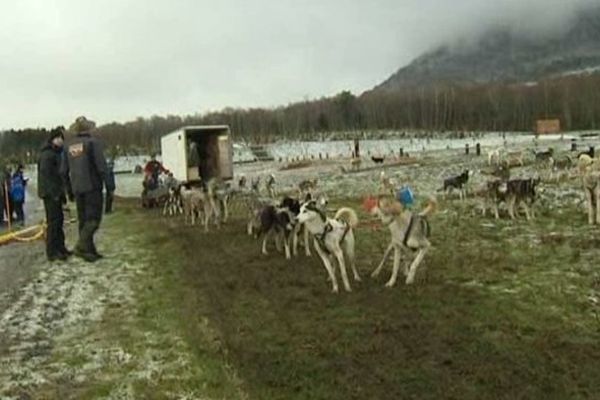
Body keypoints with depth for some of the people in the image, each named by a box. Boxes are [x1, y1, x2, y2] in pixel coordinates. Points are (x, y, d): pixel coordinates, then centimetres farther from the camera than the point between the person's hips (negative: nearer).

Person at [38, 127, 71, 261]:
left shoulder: (56, 152, 17)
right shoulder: (47, 154, -13)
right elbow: (45, 174, -20)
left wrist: (61, 193, 17)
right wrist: (54, 193, -22)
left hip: (55, 193, 10)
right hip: (50, 193, -10)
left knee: (59, 220, 14)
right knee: (53, 221, -7)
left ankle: (60, 248, 22)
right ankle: (52, 252, -3)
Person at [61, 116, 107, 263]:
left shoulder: (69, 146, 11)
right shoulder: (94, 142, -7)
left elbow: (63, 171, 13)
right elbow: (101, 167, -14)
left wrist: (69, 190, 20)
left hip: (77, 189, 6)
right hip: (92, 187, -6)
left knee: (83, 220, 11)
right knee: (93, 219, -3)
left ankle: (90, 251, 15)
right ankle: (81, 246, -16)